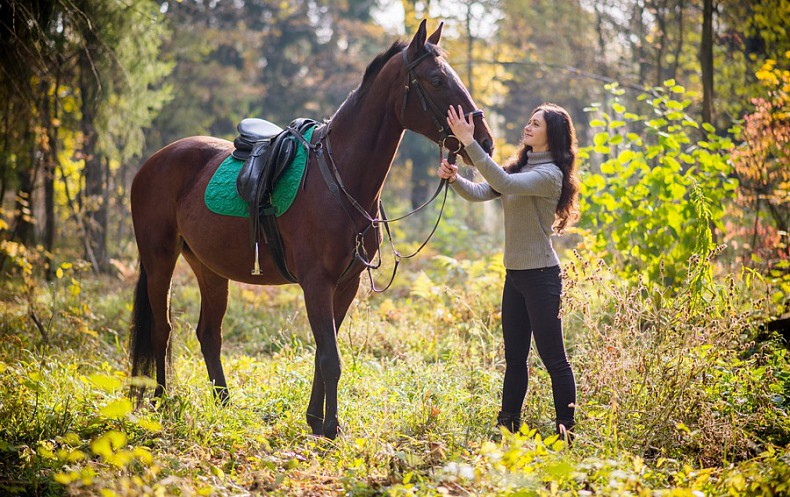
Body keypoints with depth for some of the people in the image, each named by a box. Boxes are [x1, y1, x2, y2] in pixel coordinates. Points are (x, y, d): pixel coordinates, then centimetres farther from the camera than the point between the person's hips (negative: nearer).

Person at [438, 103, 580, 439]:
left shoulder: (549, 174, -15)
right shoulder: (520, 168, 13)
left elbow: (504, 184, -31)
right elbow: (479, 193, 5)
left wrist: (469, 143, -33)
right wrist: (454, 178, -16)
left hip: (541, 275, -9)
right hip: (514, 274, 9)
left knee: (553, 358, -3)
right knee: (514, 357, 14)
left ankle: (566, 430, 4)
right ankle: (508, 424, 21)